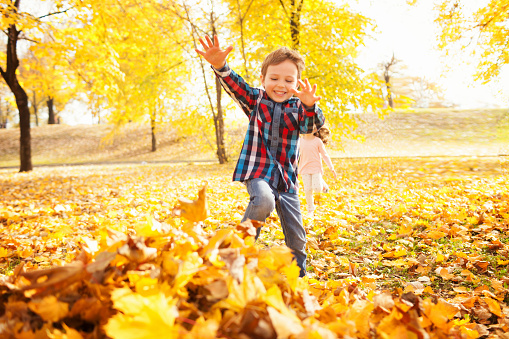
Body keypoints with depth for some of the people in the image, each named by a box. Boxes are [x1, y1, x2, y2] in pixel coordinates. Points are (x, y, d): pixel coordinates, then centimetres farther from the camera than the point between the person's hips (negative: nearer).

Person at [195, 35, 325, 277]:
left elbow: (310, 125, -17)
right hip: (258, 171, -2)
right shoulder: (255, 100, 3)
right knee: (264, 200, -36)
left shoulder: (297, 107, 3)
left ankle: (298, 274, 32)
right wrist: (220, 66, -35)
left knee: (296, 235, 6)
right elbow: (234, 85, -14)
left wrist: (309, 106, -40)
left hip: (286, 176, 2)